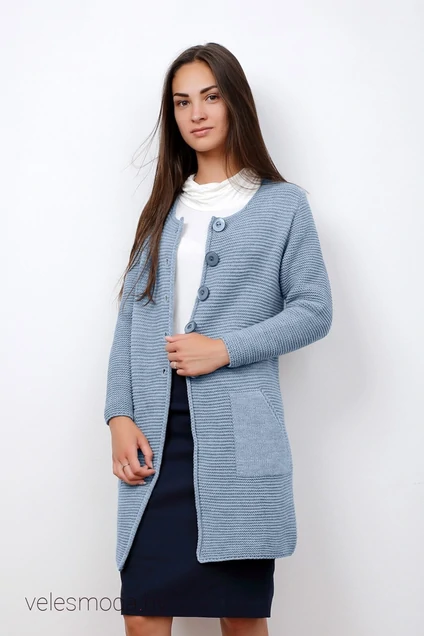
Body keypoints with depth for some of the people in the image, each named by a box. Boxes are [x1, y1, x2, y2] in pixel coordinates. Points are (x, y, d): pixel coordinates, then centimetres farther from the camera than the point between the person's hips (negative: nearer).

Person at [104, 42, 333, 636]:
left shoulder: (283, 204, 7)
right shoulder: (163, 208, 17)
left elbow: (314, 310, 1)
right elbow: (130, 318, 11)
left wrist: (225, 349, -11)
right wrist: (119, 417, -1)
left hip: (238, 433, -3)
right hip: (154, 436, 3)